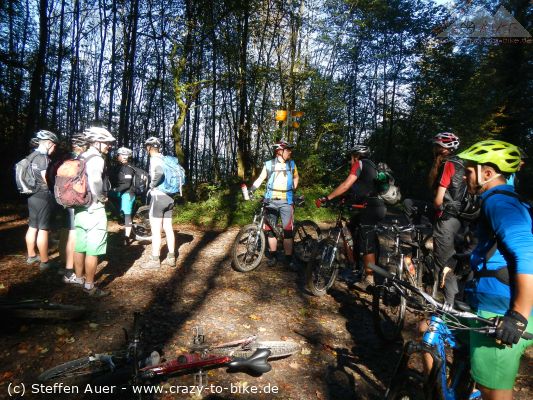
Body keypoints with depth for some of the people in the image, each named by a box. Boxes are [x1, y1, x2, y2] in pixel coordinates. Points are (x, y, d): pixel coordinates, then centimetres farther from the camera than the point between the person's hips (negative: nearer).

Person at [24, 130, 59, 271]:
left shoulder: (32, 156, 13)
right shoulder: (43, 157, -16)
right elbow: (47, 180, -19)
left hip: (32, 196, 10)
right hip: (43, 197, -10)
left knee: (33, 227, 16)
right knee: (43, 229, -5)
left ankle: (31, 256, 28)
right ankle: (45, 262, 0)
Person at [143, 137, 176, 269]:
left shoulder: (154, 159, -10)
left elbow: (160, 172, -31)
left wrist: (152, 185, -16)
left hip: (158, 197, -8)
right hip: (169, 197, 8)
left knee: (155, 230, -1)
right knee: (168, 228, 11)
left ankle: (155, 260, 6)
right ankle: (171, 258, 16)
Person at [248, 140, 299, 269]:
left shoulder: (291, 164, 10)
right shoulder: (269, 164, 4)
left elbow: (296, 177, 24)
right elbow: (260, 178, 5)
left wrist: (293, 189, 13)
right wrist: (252, 189, -9)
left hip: (286, 201, 0)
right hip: (271, 200, 0)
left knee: (288, 230, -6)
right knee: (270, 229, 5)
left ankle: (288, 258, 2)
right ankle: (273, 256, 18)